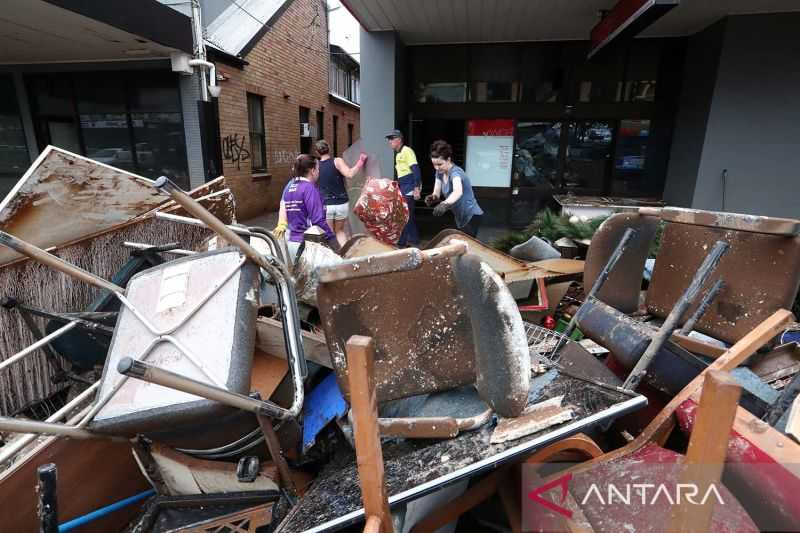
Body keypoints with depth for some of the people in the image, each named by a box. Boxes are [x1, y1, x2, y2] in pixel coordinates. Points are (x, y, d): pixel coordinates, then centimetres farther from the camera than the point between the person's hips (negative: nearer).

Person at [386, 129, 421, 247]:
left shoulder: (407, 151, -11)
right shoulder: (398, 154, 17)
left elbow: (416, 169, -18)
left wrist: (416, 188, -24)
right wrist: (398, 187, 21)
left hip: (410, 188, -10)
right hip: (404, 188, 10)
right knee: (409, 214, 13)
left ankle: (402, 242, -2)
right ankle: (413, 239, 22)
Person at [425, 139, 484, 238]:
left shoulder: (455, 172, -26)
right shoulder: (440, 172, -1)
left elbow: (458, 192, -46)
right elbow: (437, 192, -4)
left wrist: (445, 204, -65)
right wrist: (432, 197, -28)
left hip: (471, 216, -8)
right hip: (460, 217, 8)